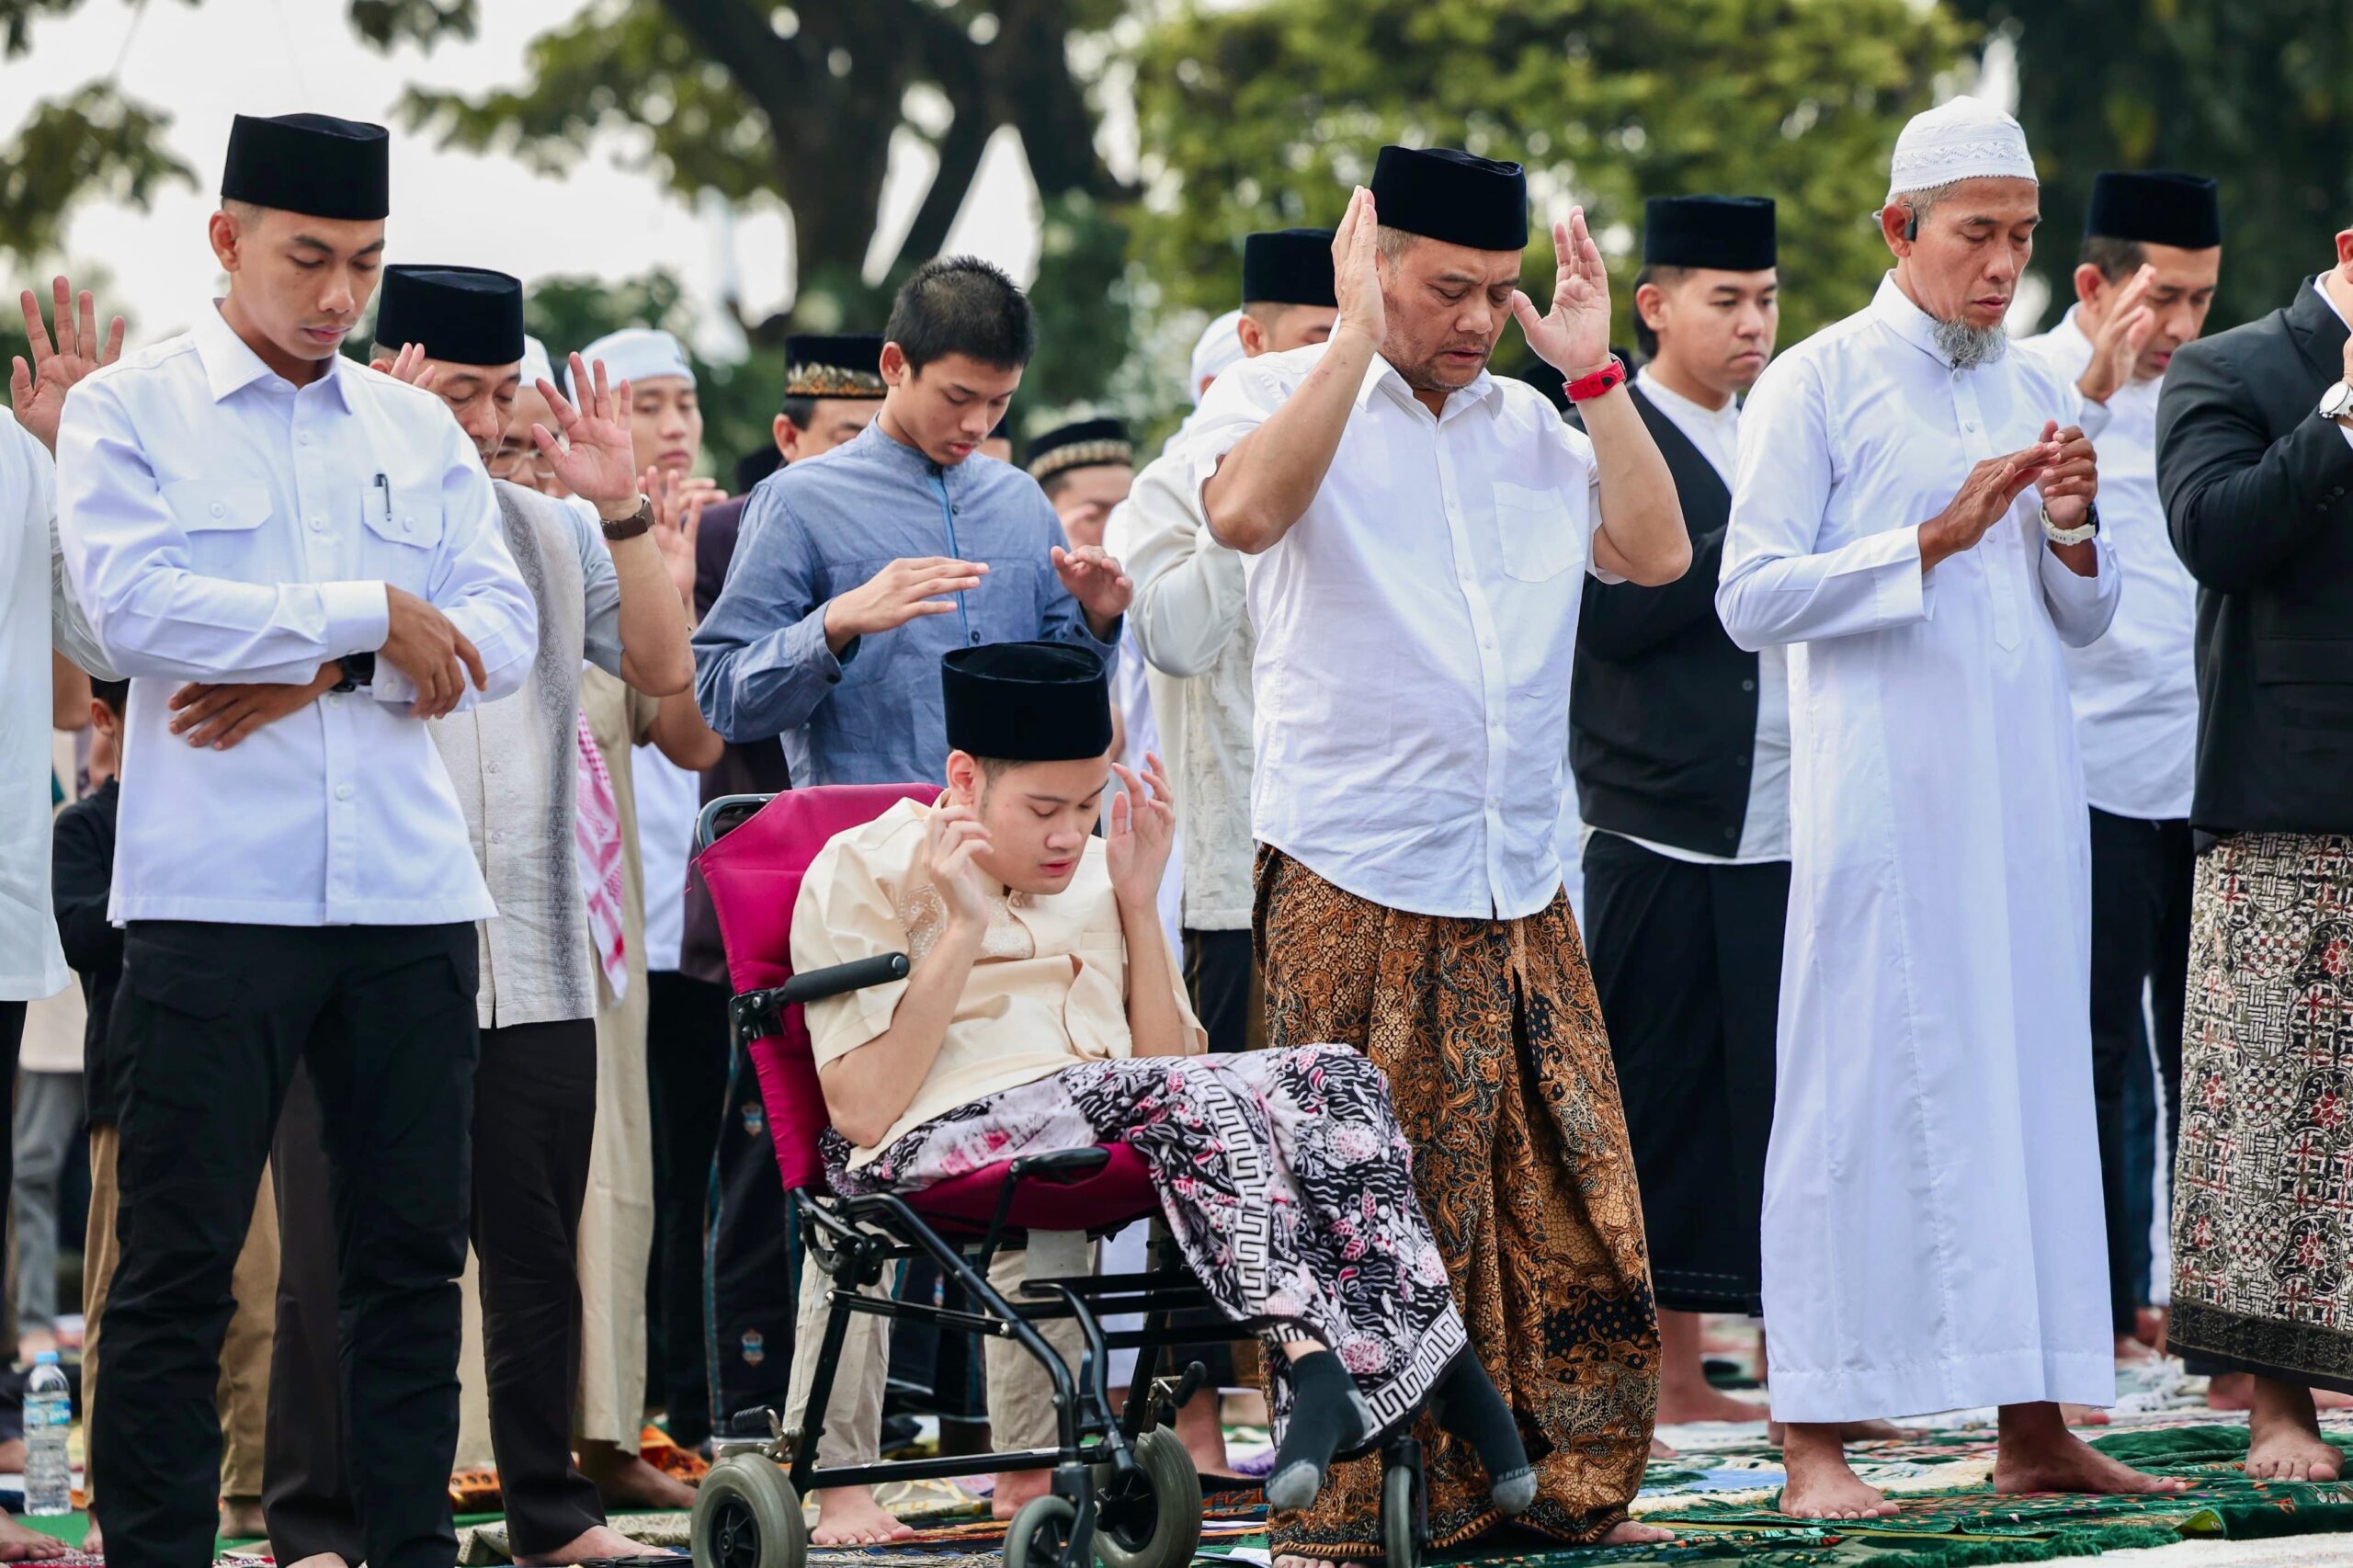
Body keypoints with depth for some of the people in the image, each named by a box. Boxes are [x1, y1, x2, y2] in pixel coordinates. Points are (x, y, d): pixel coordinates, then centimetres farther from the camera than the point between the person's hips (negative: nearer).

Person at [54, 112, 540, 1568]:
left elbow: (501, 632, 5)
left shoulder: (417, 428, 15)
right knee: (181, 1258, -2)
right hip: (216, 893, -4)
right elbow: (137, 603, -13)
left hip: (411, 893, 4)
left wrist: (303, 672, -9)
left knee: (415, 1245, 6)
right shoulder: (128, 410, 3)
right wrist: (370, 617, -11)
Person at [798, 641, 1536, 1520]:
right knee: (1181, 1098, -35)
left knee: (1332, 1077, -22)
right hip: (945, 1134, -6)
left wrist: (1138, 903, 10)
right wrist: (965, 929, -8)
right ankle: (1309, 1355, -46)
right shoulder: (860, 872, 8)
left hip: (1117, 1120, 6)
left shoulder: (1095, 874, 25)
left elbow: (1172, 1060, 16)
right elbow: (861, 1111, -6)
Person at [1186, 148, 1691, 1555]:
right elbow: (1246, 509, -20)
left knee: (1570, 1203, 3)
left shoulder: (1533, 426, 17)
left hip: (1522, 890, 5)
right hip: (1352, 885, -5)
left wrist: (1593, 369, 3)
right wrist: (1357, 338, -16)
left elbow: (1656, 551, 5)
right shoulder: (1277, 397, 2)